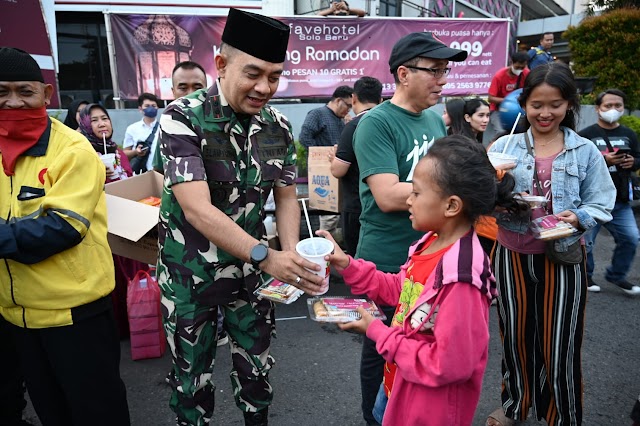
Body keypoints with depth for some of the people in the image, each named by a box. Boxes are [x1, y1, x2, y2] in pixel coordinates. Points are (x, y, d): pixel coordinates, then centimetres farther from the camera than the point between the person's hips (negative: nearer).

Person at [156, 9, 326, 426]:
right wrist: (267, 256, -39)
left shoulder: (278, 127, -4)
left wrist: (290, 256, -15)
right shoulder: (182, 118, -20)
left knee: (256, 368, 18)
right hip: (191, 275, -3)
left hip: (250, 270, 4)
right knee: (193, 377, 13)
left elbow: (286, 196, 3)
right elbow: (197, 208, -29)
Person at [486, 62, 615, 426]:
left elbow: (601, 205, 0)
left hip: (563, 256, -1)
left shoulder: (586, 151, -1)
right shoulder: (503, 146, -1)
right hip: (511, 254, 1)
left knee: (559, 343, 6)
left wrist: (578, 217, -20)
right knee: (515, 336, 15)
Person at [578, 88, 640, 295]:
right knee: (586, 241, 5)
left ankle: (616, 275, 23)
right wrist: (602, 160, -22)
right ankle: (585, 275, 26)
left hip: (620, 201, 5)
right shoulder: (585, 135, -6)